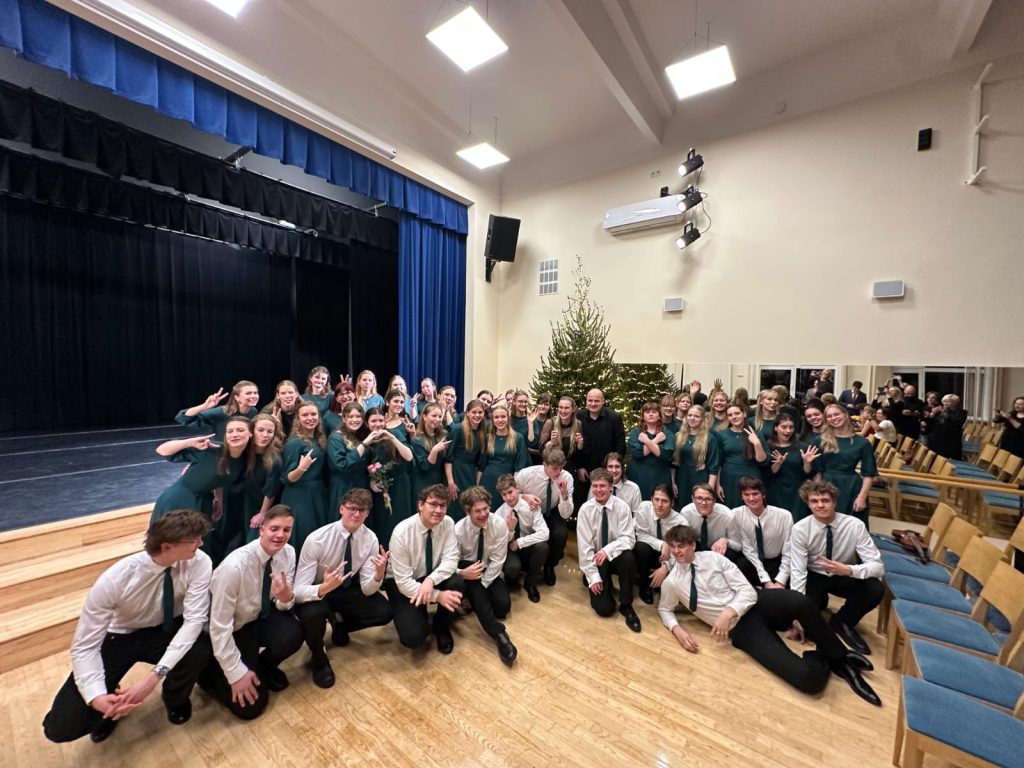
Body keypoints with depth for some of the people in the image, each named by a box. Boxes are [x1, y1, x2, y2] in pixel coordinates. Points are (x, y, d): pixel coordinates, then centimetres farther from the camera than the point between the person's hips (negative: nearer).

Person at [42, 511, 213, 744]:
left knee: (200, 650, -32)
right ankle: (114, 703, 20)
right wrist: (97, 697, -34)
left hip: (166, 633, 0)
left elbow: (194, 619, -29)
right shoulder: (115, 580, -30)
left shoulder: (198, 562, -28)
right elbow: (84, 646, -21)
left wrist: (156, 674, -40)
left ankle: (175, 699, 4)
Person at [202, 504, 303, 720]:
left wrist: (286, 597, -31)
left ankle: (264, 667, 7)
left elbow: (281, 604, -6)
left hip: (259, 618, 4)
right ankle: (212, 672, 16)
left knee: (293, 634, -26)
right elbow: (219, 625, -23)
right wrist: (236, 673, -18)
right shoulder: (235, 566, -32)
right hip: (229, 632, -4)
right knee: (250, 704, -9)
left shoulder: (288, 552, -16)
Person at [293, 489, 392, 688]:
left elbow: (367, 590, -17)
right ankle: (318, 659, 0)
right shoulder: (317, 539, -29)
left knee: (384, 611, -17)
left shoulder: (370, 539, -18)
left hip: (346, 590, 3)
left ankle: (340, 627, 16)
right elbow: (298, 591, -29)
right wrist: (324, 588, -50)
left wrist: (379, 574, -40)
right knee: (312, 614, -36)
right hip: (315, 593, -3)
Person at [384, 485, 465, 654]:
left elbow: (451, 560, -20)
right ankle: (418, 616, 14)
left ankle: (441, 627, 3)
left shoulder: (448, 523, -17)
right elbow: (404, 582, -25)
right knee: (414, 636, -23)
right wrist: (438, 596, -31)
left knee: (457, 583, -27)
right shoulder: (402, 532, -27)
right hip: (402, 584, -3)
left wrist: (431, 580, -38)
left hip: (431, 578, 4)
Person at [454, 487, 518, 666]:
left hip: (490, 572, 2)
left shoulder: (499, 524, -23)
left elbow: (497, 561, -18)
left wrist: (481, 586, -21)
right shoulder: (459, 530, -25)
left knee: (503, 606, -18)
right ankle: (500, 636, -32)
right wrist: (462, 573, -35)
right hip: (467, 570, -1)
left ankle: (475, 599, 12)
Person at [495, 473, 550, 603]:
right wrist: (510, 529, -30)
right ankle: (511, 577, 7)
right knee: (512, 568, -34)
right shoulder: (499, 514, -13)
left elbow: (544, 534, -26)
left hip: (528, 548, 1)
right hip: (509, 549, -1)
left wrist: (519, 542, -27)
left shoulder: (530, 506, -18)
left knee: (542, 546, -33)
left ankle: (530, 583, -5)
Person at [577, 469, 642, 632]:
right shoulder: (585, 509, -13)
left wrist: (608, 550, -36)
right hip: (596, 559, 0)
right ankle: (604, 583, 21)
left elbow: (629, 539, -19)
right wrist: (593, 576, -16)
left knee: (629, 558, -35)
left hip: (616, 556, 0)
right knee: (603, 608, -14)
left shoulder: (622, 506, -13)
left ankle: (626, 606, -11)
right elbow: (584, 545, -12)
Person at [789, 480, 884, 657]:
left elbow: (877, 566, -21)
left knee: (875, 589, -29)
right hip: (814, 577, -1)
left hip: (844, 577, 2)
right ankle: (821, 599, 17)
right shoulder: (800, 529, -23)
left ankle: (841, 622, -1)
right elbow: (797, 572, -22)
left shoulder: (855, 526, -20)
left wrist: (849, 570, -42)